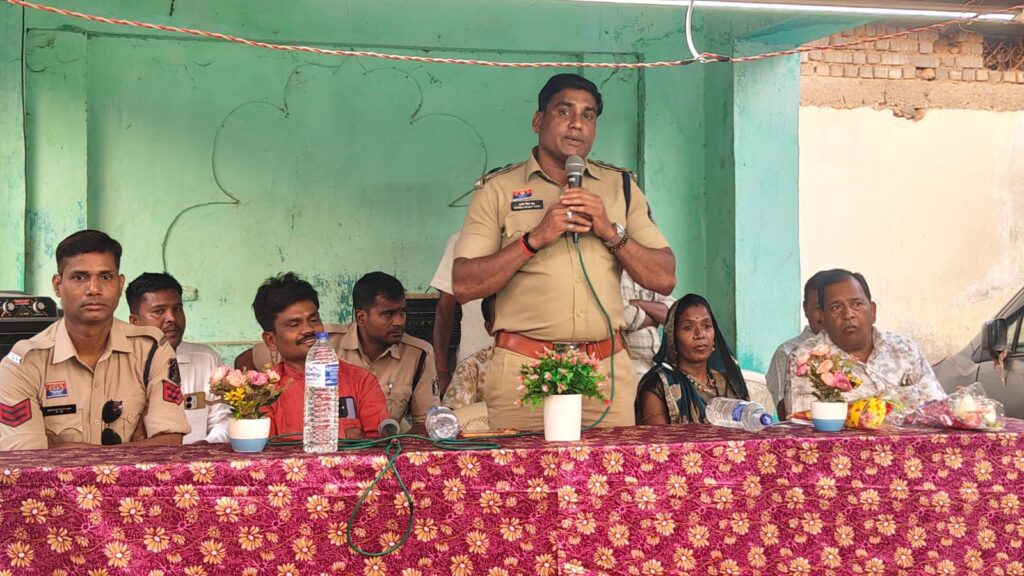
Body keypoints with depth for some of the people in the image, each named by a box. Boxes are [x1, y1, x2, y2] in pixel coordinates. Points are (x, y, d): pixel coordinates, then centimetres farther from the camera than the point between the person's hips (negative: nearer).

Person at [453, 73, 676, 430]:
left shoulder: (621, 186, 14)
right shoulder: (498, 189, 5)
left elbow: (665, 279, 7)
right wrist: (535, 238, -12)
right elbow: (464, 286, -4)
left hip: (608, 371, 3)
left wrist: (611, 232, -7)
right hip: (522, 371, -2)